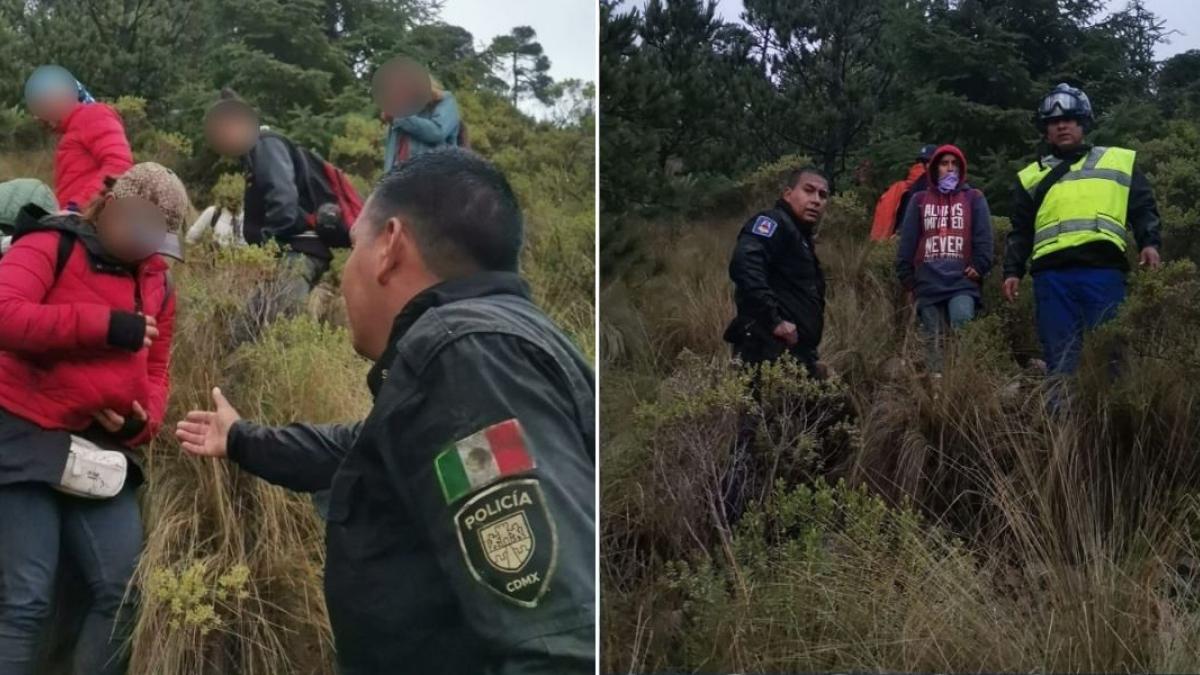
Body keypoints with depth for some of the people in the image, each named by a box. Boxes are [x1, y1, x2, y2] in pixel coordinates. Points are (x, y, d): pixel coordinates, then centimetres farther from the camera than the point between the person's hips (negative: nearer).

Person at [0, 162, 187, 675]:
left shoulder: (156, 284, 16)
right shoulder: (50, 246, -4)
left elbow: (156, 369, 18)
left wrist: (143, 420, -4)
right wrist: (105, 325, -23)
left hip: (102, 448, 7)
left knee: (122, 590, 5)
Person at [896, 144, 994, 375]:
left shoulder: (974, 199, 12)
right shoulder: (920, 200, 16)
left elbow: (983, 237, 4)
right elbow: (907, 242, 12)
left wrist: (979, 267, -8)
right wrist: (907, 279, 6)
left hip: (962, 281, -2)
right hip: (928, 284, 2)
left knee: (963, 331, -23)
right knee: (933, 340, 3)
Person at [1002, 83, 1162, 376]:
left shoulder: (1119, 161, 19)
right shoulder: (1032, 176, 23)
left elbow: (1143, 207, 15)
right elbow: (1021, 231, 23)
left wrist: (1149, 242, -2)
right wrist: (1013, 270, 11)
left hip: (1103, 270, -1)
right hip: (1052, 276, 1)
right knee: (1059, 355, -2)